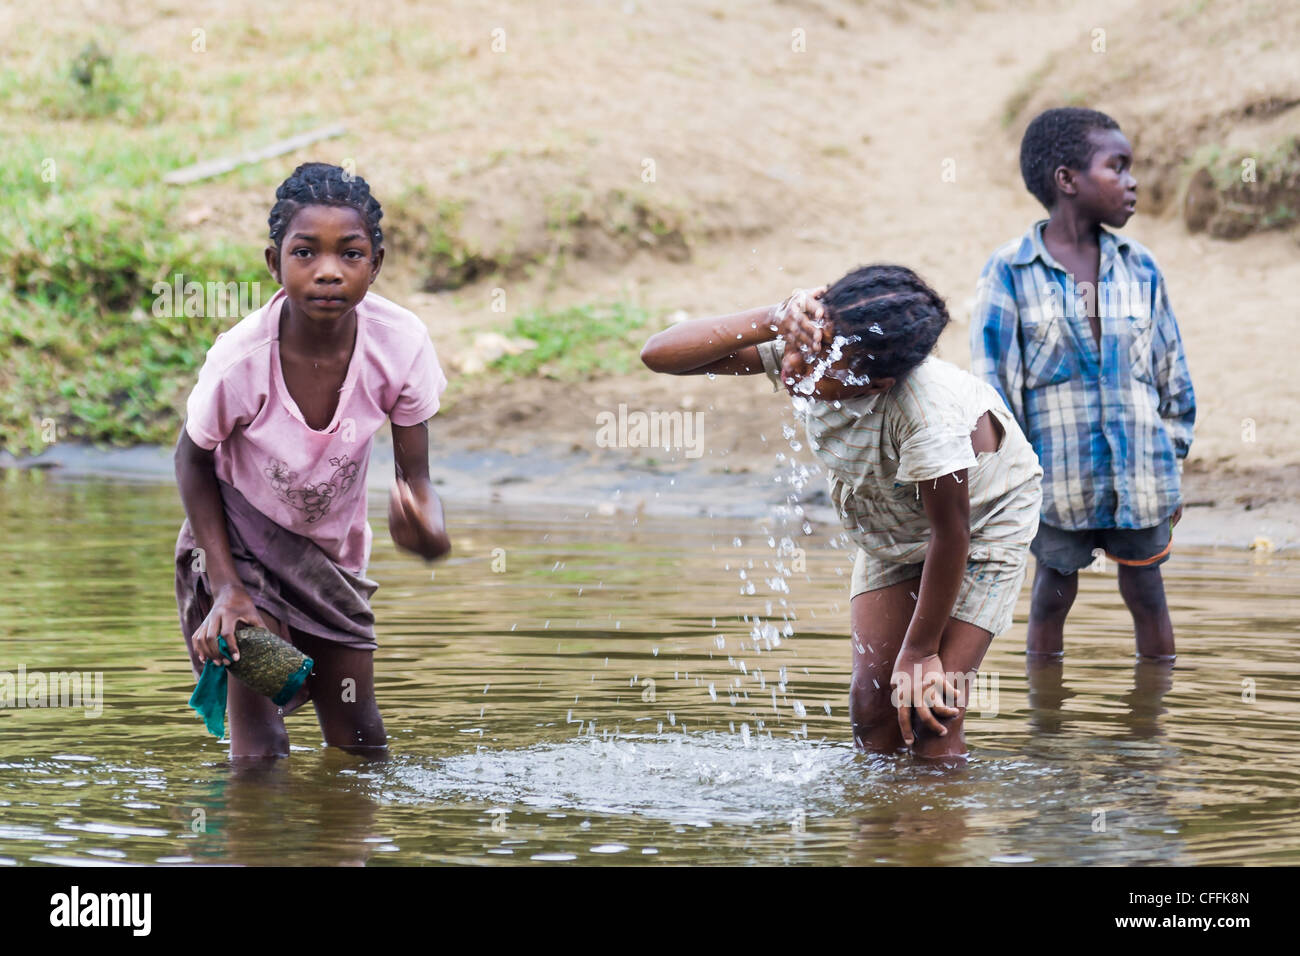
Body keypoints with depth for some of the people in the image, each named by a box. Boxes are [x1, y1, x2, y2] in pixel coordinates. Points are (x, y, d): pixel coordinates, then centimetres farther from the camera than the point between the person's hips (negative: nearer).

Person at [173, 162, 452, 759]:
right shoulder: (240, 360, -31)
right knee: (261, 752, -15)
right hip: (238, 539, -4)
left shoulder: (399, 344, -26)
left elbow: (414, 478, -18)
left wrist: (428, 531, -43)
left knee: (361, 742, 12)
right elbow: (193, 462, -12)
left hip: (334, 550, 4)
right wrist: (226, 586, -18)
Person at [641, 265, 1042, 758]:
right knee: (872, 710, -2)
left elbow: (951, 536, -30)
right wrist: (771, 322, -43)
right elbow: (660, 353, -29)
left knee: (930, 721, -13)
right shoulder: (799, 342, -28)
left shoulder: (926, 414, -43)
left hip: (984, 519, -5)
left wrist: (919, 653, -19)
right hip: (892, 526, 5)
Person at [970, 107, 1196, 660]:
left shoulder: (1140, 270, 4)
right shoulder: (1009, 273, -7)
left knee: (1147, 595, 10)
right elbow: (989, 380, -6)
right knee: (1053, 594, 9)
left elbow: (1170, 371, 11)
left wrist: (1173, 465, 10)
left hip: (1140, 476, 3)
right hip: (1057, 483, -3)